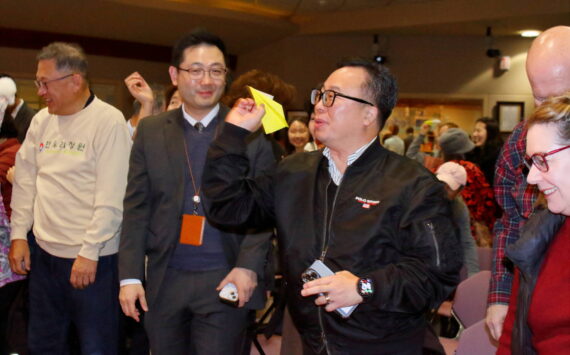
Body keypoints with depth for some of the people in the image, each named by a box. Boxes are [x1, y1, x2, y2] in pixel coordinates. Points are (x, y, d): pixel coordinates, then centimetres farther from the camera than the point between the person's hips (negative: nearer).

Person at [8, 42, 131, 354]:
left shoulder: (109, 121, -11)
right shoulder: (41, 120, 8)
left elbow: (111, 197, -16)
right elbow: (25, 181, 13)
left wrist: (89, 253, -17)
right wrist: (19, 235, 8)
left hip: (93, 258, -6)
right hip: (45, 252, 6)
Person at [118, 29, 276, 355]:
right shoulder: (150, 131, 5)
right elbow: (137, 207, 5)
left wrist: (248, 266, -13)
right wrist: (130, 275, 0)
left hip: (225, 280, -2)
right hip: (164, 280, 3)